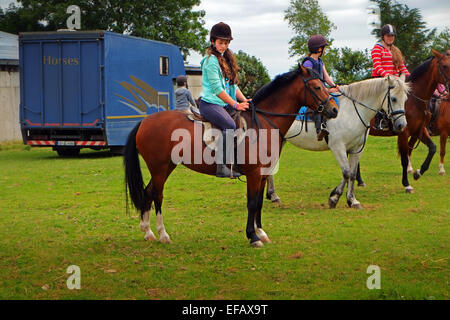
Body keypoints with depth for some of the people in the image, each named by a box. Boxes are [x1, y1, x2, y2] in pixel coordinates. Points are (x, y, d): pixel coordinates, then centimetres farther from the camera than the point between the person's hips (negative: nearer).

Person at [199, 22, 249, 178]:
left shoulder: (226, 59, 19)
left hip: (225, 105, 9)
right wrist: (236, 105, -16)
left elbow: (233, 85, 19)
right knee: (230, 125, -32)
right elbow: (217, 89, -15)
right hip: (210, 103, -9)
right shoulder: (211, 60, -9)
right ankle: (222, 167, -34)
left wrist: (244, 101, 3)